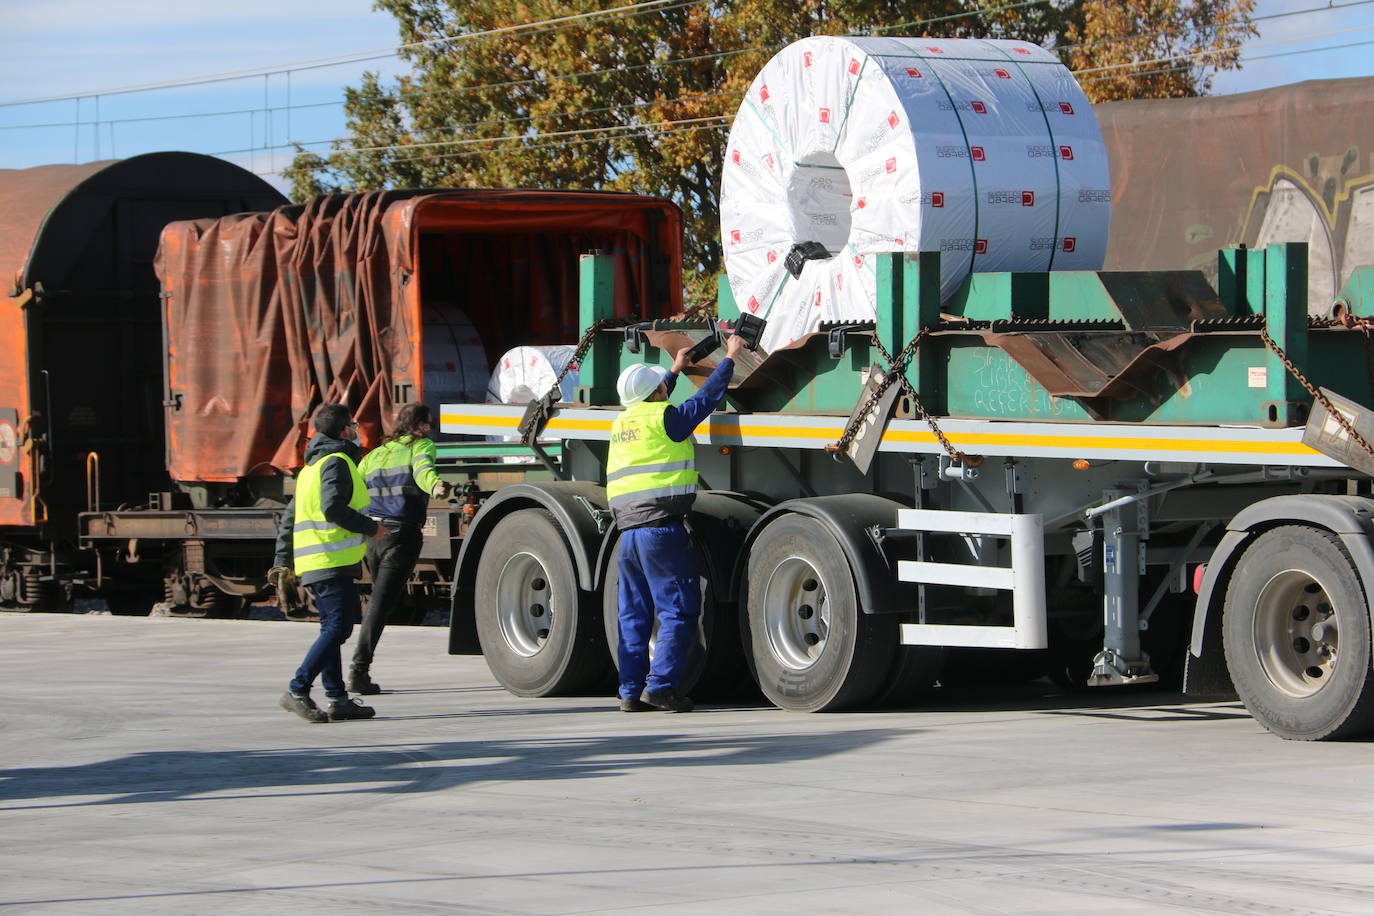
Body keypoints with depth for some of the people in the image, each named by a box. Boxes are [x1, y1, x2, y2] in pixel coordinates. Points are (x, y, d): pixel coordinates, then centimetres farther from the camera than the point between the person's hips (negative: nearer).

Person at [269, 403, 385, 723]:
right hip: (334, 561, -10)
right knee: (337, 627, -13)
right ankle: (298, 691, -19)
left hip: (312, 561, 10)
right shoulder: (337, 462, -8)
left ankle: (337, 698, 11)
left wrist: (283, 562, 24)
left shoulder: (312, 466, 22)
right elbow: (332, 507, -22)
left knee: (332, 628, 12)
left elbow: (289, 517, 22)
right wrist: (371, 528, -11)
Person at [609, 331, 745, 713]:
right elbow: (708, 396, 6)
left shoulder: (622, 423, 18)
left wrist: (676, 369, 50)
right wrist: (730, 358, 20)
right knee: (678, 610, -5)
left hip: (627, 530, 7)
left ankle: (631, 691, 7)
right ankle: (661, 685, -14)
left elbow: (649, 404, 39)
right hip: (662, 527, -7)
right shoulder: (666, 418, -3)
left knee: (633, 615, 9)